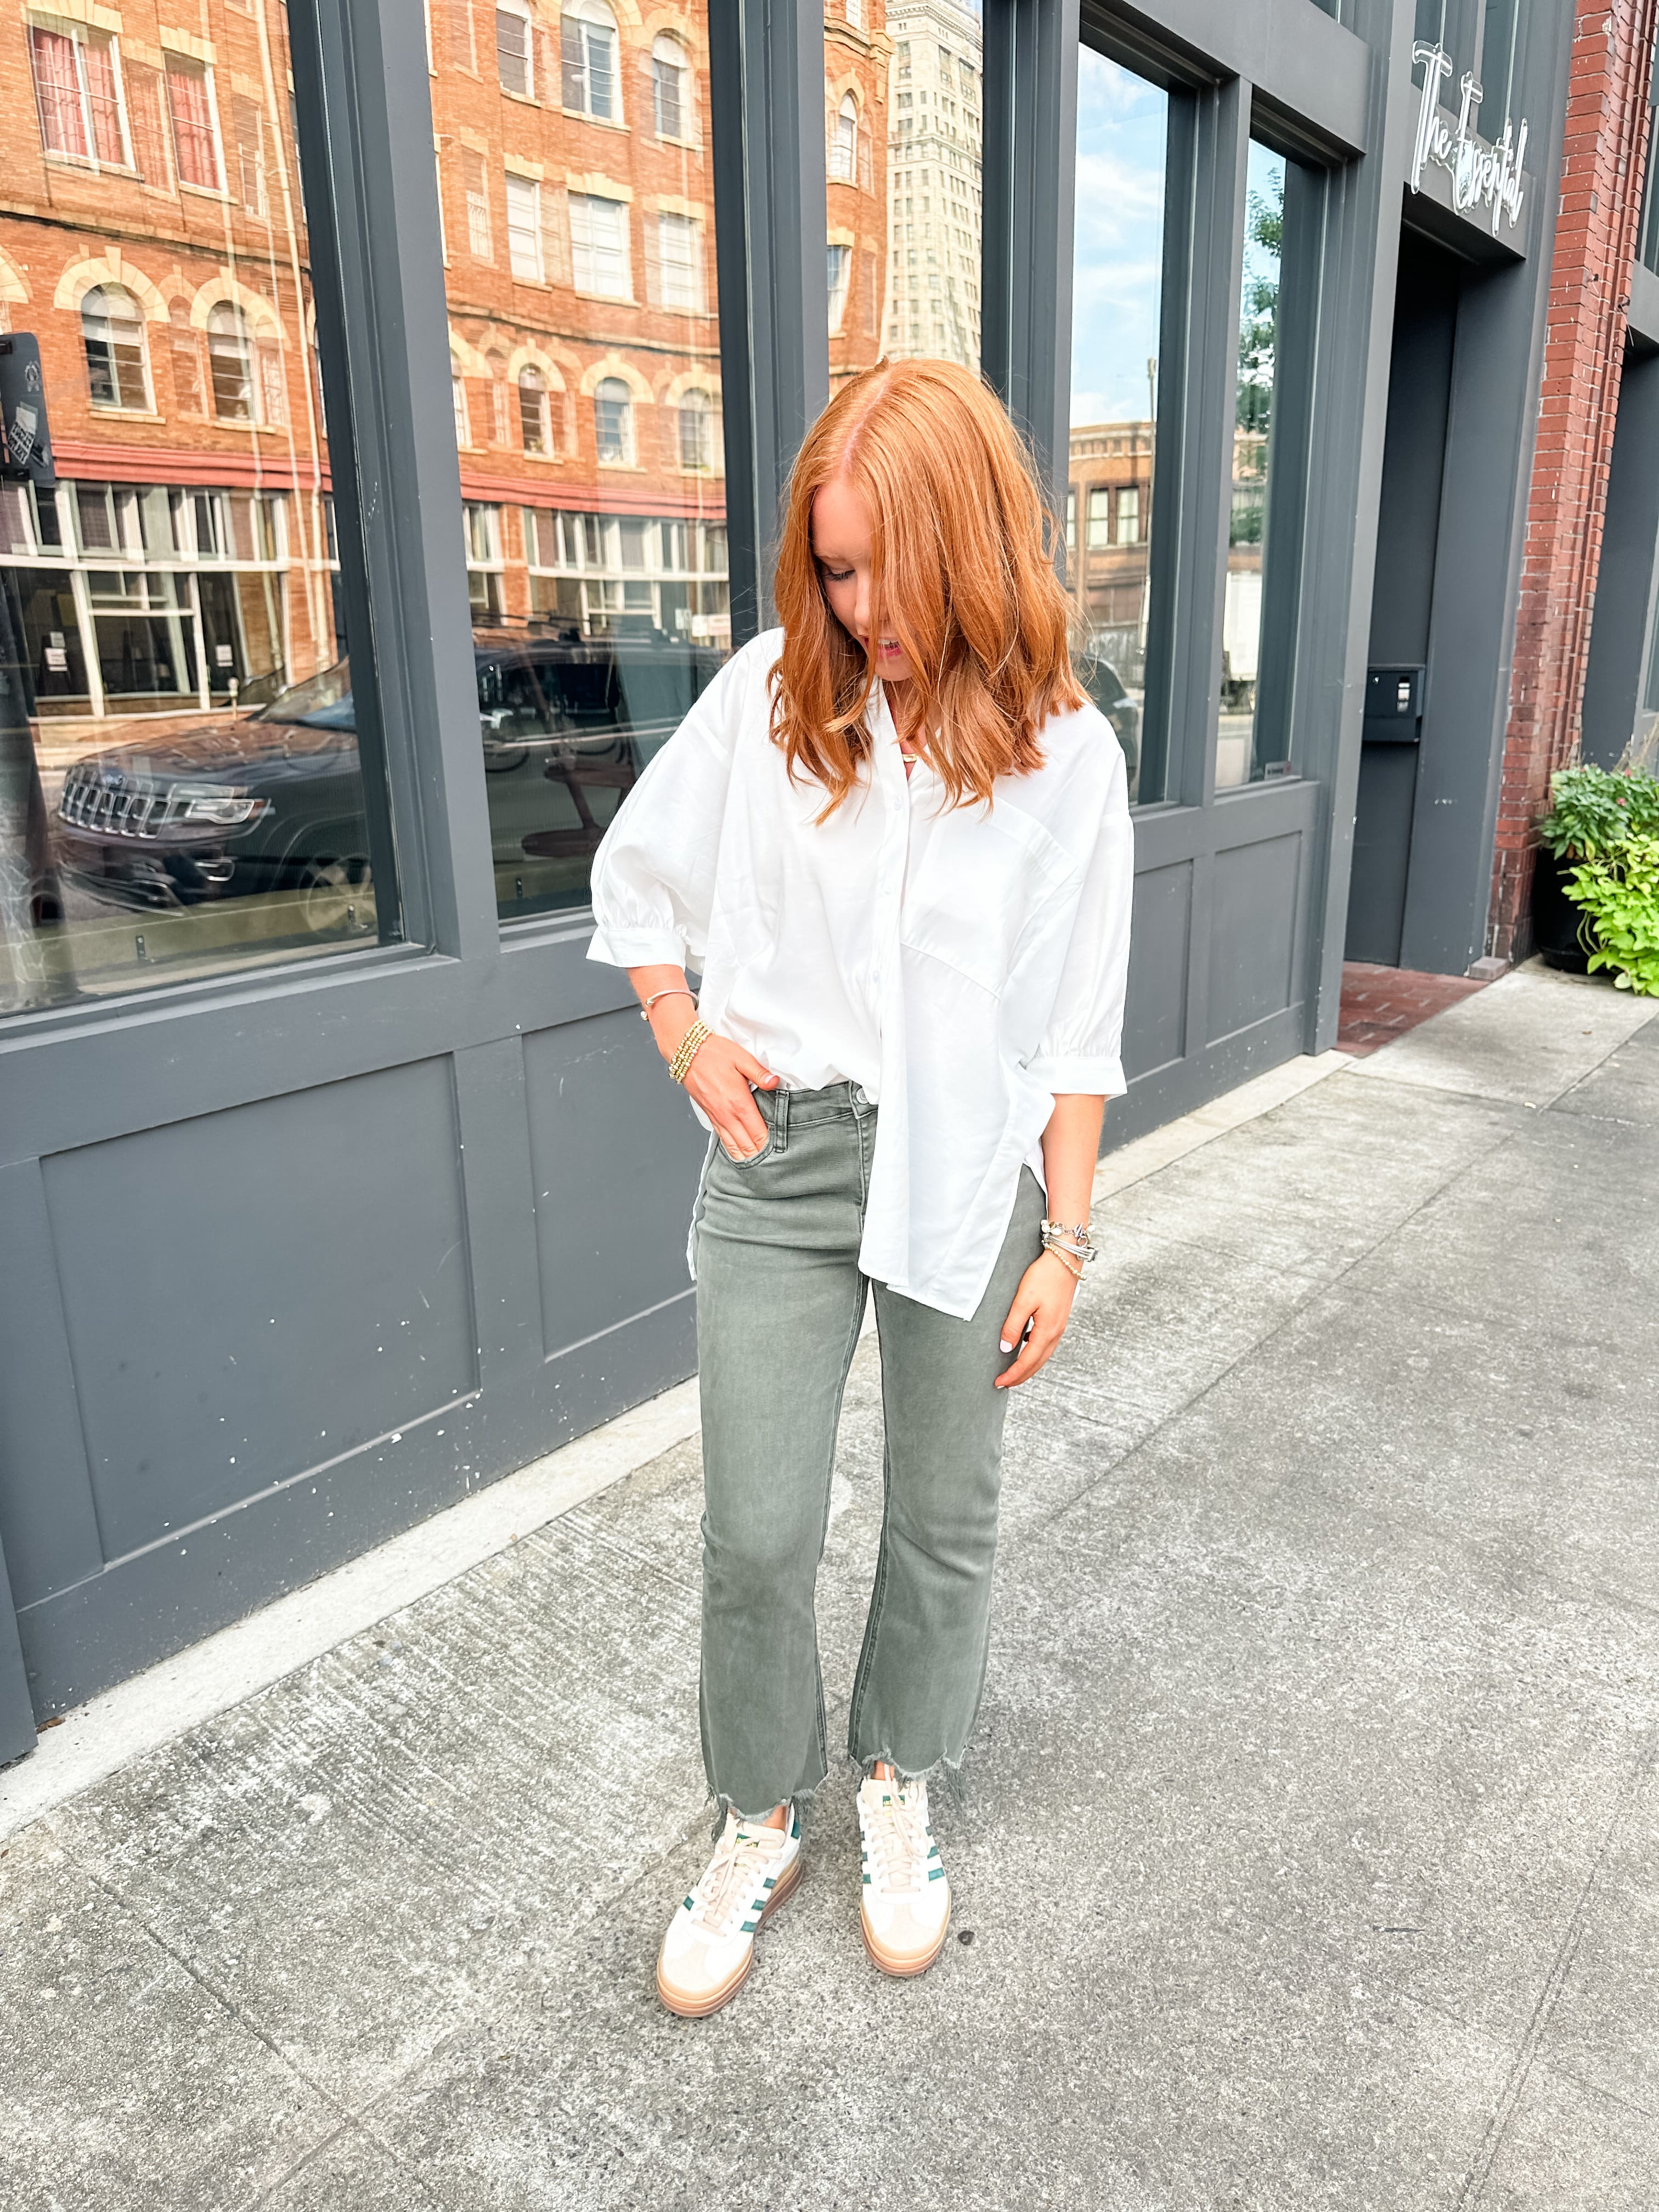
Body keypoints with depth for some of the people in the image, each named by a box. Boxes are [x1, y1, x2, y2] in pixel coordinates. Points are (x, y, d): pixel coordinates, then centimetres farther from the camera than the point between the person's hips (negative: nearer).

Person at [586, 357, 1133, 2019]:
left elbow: (1076, 1034, -1)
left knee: (945, 1519, 13)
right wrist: (685, 1039, 1)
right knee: (757, 1537, 4)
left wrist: (1065, 1240, 0)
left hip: (967, 1171, 0)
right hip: (782, 1154, 1)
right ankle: (761, 1821, 31)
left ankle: (899, 1785, 41)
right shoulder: (769, 697, -3)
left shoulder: (1065, 753, -5)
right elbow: (634, 876, 12)